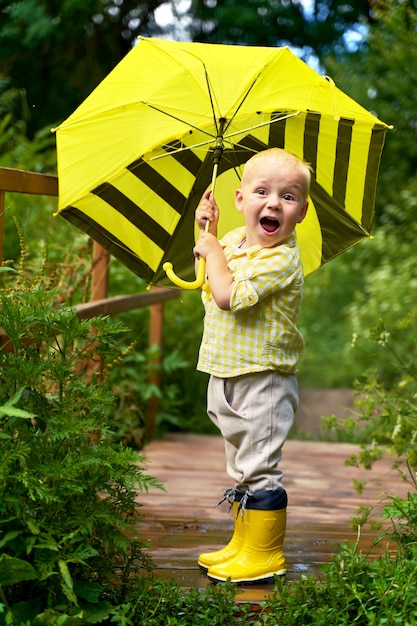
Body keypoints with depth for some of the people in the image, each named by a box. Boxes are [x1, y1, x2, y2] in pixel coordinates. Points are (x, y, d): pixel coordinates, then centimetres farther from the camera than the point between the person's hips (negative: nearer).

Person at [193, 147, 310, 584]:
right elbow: (207, 277, 25)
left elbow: (228, 294, -30)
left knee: (259, 468, -1)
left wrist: (213, 249, -15)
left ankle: (265, 556, 13)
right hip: (227, 376, 9)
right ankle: (243, 543, 33)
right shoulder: (234, 240, 6)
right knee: (240, 466, 19)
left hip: (263, 382, -9)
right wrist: (206, 230, 12)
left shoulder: (283, 259, -20)